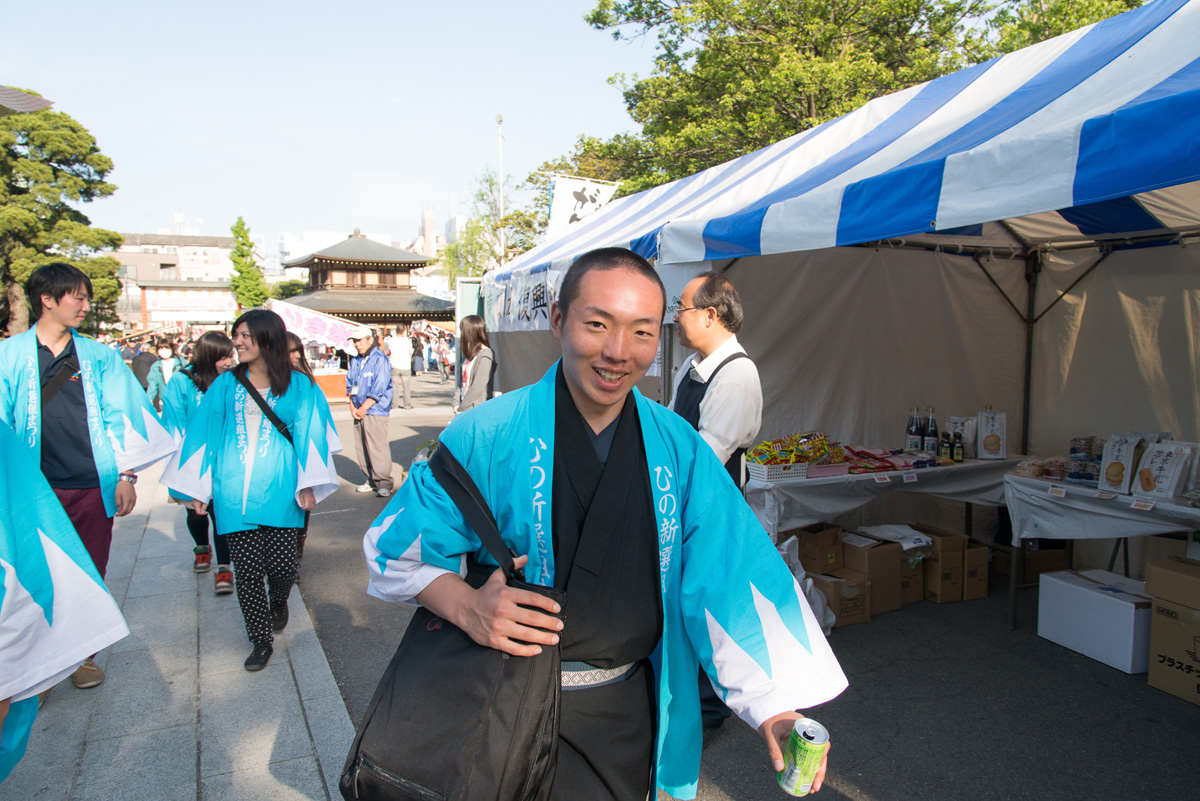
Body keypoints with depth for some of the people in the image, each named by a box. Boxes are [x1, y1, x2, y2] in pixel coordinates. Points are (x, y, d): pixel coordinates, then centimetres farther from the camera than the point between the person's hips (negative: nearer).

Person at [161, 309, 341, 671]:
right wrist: (197, 488, 7)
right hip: (234, 492, 2)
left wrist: (307, 485, -6)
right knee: (247, 571, 0)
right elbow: (203, 433, 11)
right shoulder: (225, 385, 9)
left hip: (279, 490, -1)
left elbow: (307, 434, 2)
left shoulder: (297, 386, 5)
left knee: (282, 566, -3)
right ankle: (261, 640, 18)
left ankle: (278, 602, 33)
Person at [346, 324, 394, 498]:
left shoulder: (380, 360, -7)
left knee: (377, 446, -9)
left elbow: (379, 388, -13)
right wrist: (352, 406, 1)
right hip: (359, 411, 7)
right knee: (361, 446, 9)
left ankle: (384, 482, -3)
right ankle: (371, 480, 19)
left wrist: (364, 408, -12)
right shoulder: (355, 361, 15)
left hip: (375, 410, -7)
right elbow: (350, 384, 15)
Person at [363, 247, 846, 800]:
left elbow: (730, 579, -8)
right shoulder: (487, 436, -13)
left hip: (629, 709, 3)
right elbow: (397, 546, -7)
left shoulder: (680, 449, -5)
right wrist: (465, 607, -26)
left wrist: (773, 707, -16)